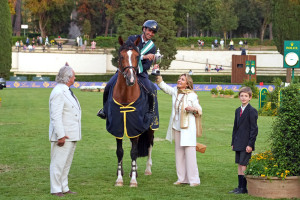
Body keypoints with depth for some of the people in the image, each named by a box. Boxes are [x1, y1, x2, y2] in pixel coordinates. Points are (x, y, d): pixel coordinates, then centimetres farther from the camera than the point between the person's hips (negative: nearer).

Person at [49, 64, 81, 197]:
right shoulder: (58, 93, -18)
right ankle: (55, 190, 1)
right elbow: (56, 116, -22)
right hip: (63, 135, -10)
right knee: (58, 163, -4)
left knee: (67, 163, 15)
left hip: (72, 135, 10)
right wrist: (61, 136, -25)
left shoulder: (67, 91, 15)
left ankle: (64, 188, 23)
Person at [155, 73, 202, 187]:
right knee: (179, 153, 8)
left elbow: (199, 110, -1)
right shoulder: (175, 92, 7)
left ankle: (194, 179, -6)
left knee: (190, 152, -9)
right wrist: (158, 78, 10)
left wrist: (193, 109, -21)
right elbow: (164, 87, 21)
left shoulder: (192, 96, -6)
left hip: (188, 127, -6)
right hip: (176, 126, 6)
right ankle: (182, 178, 15)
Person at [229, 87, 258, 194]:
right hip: (238, 144, 8)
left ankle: (244, 188, -2)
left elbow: (254, 129, -12)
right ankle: (240, 187, 16)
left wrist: (250, 144, -16)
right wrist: (233, 142, 16)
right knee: (239, 165, 10)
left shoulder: (252, 111, -10)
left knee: (243, 165, -8)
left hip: (246, 144, -8)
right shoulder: (238, 110, 14)